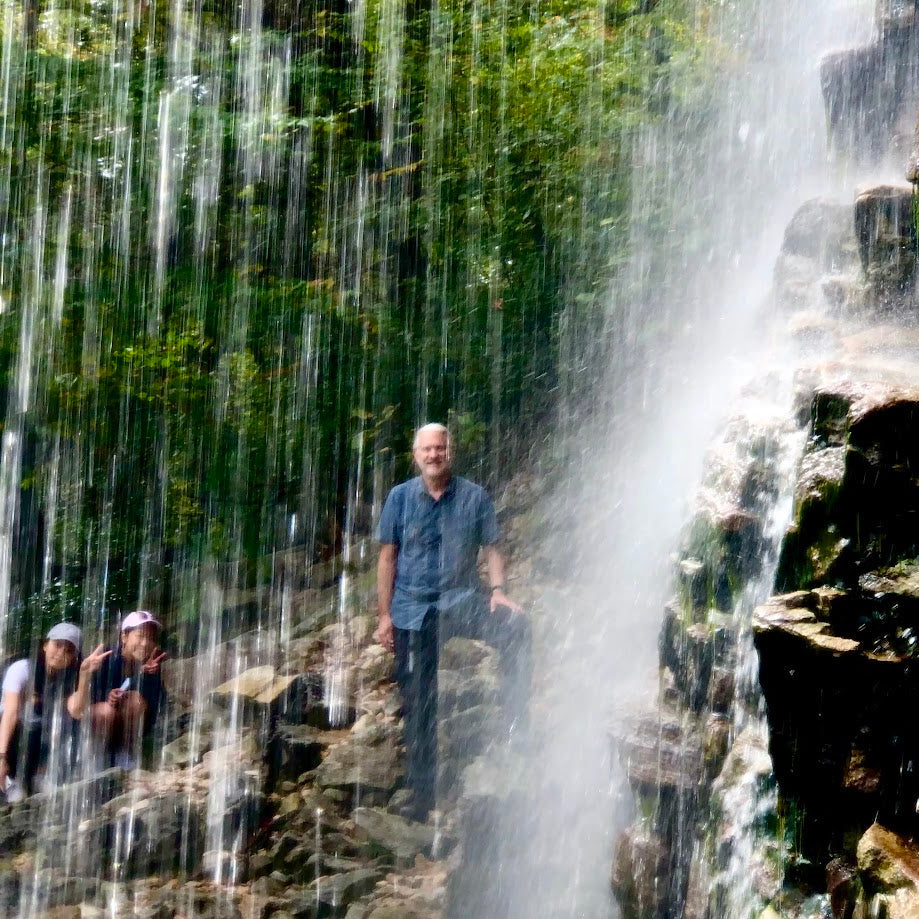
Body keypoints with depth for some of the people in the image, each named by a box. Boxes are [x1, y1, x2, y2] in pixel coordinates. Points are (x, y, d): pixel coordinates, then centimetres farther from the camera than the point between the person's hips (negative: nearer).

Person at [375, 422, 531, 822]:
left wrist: (497, 590, -14)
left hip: (462, 600, -1)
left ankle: (516, 724, -31)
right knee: (418, 705, 5)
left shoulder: (474, 497, 1)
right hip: (412, 610, 1)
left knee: (516, 625, -32)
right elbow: (387, 557, 4)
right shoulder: (400, 497, 2)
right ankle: (421, 792, 17)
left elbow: (491, 548, 4)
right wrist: (384, 615, 0)